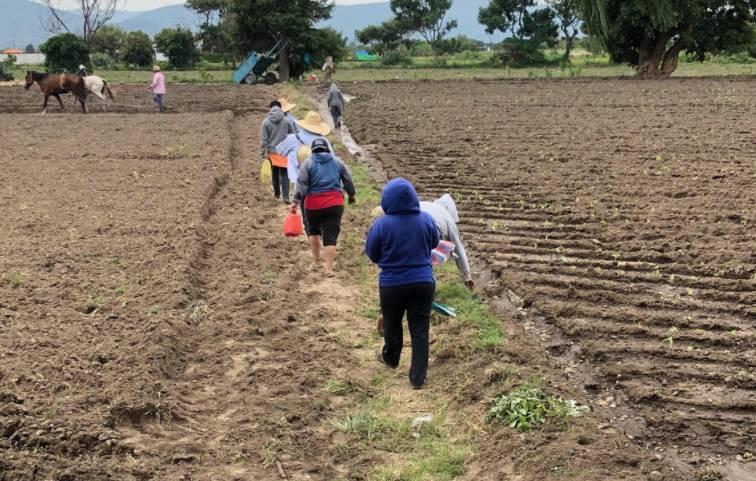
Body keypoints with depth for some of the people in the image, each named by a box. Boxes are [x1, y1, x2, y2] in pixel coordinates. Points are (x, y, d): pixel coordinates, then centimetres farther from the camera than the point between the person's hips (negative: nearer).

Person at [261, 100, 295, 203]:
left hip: (272, 152, 1)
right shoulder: (286, 120, -3)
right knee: (284, 174, 1)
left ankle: (277, 193, 30)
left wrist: (263, 155, 0)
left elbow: (263, 140, -5)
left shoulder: (266, 122, -4)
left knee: (275, 173, 17)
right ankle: (285, 196, -9)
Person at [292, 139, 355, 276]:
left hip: (313, 204, -1)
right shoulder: (337, 162, 9)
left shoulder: (308, 163, 2)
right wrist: (352, 195, 29)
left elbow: (302, 183, -6)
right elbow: (348, 181, 14)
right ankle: (329, 268, -7)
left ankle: (316, 261, 25)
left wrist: (296, 200, -4)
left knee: (313, 230, 24)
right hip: (335, 204, 1)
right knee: (331, 236, -1)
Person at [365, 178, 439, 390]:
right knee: (420, 330, 6)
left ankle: (390, 358, 45)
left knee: (392, 325, 22)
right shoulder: (427, 219, -7)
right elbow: (434, 243, 11)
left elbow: (372, 254, -3)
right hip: (423, 283, 1)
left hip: (392, 284, -1)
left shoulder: (381, 224, -16)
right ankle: (418, 377, 8)